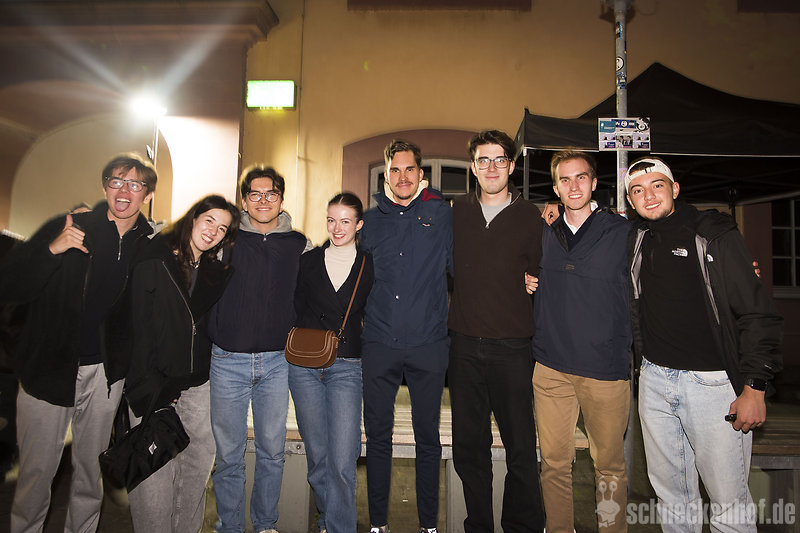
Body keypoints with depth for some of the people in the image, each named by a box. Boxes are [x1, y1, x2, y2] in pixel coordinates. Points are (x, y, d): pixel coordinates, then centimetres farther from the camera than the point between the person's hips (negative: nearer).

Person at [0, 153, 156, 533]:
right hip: (48, 369, -1)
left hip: (107, 374, 2)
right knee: (37, 469, 10)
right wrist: (51, 250, -24)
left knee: (91, 467, 16)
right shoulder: (66, 228, -6)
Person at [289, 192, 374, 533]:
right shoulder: (309, 261, 5)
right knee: (316, 454, 13)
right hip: (304, 365, 2)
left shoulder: (369, 266, 1)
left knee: (342, 461, -7)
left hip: (346, 367, -2)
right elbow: (295, 309, 10)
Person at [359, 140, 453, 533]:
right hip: (378, 343, 2)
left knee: (427, 437, 10)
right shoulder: (370, 220, 10)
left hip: (428, 344, -1)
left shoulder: (442, 215, 4)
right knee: (377, 435, 10)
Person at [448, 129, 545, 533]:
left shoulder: (531, 218, 1)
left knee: (521, 447, 4)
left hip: (512, 347, -2)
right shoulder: (456, 212, 8)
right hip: (464, 344, 3)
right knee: (468, 445, 11)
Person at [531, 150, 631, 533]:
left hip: (606, 368, -2)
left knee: (609, 464, 10)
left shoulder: (623, 232, -1)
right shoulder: (544, 235, 8)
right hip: (551, 366, 3)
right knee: (554, 462, 10)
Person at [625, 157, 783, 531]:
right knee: (670, 494, 16)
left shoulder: (715, 234, -5)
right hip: (654, 379, 4)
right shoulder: (636, 240, 8)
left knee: (729, 501, 3)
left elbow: (757, 313, -7)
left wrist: (755, 388, -12)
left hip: (713, 382, -4)